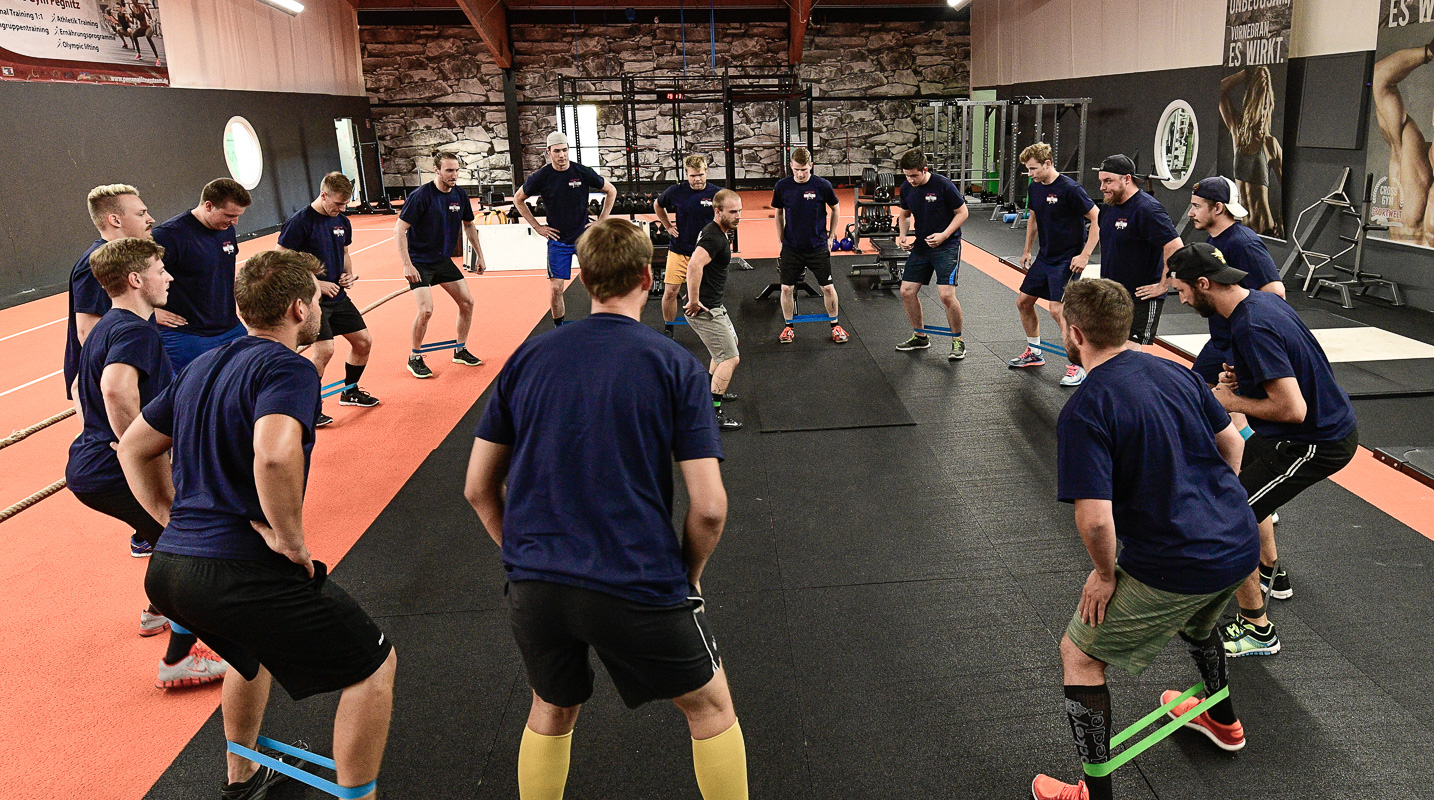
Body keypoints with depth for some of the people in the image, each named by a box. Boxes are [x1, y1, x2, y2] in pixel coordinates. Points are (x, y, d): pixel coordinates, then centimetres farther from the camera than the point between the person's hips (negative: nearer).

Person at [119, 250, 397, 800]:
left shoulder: (202, 366, 15)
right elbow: (274, 454, -32)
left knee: (257, 648, 38)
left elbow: (133, 449, 24)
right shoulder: (287, 367, -12)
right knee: (374, 666, 5)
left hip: (166, 569, 10)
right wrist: (290, 538, -19)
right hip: (238, 573, -9)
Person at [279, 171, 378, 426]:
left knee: (363, 342, 9)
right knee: (324, 349, -19)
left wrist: (348, 274, 2)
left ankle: (350, 392, 32)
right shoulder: (299, 223, -15)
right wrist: (316, 284, -18)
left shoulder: (342, 222, 7)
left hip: (338, 295, 8)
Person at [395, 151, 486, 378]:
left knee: (467, 302, 4)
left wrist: (480, 256, 15)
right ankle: (414, 359, 4)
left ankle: (460, 350, 23)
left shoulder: (460, 196, -2)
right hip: (419, 261, -6)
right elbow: (399, 229, -19)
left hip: (444, 260, 7)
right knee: (426, 310, -17)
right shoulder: (421, 196, -20)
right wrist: (407, 264, -25)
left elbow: (469, 225, 16)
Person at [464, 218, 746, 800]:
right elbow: (709, 506, -11)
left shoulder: (529, 357, 5)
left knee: (552, 711, 30)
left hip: (533, 585, 4)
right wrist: (688, 575, 7)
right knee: (710, 707, 21)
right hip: (639, 586, -4)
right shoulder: (674, 365, -5)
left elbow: (478, 488, 8)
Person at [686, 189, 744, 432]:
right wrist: (694, 301, -33)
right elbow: (694, 265, -39)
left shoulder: (719, 234, 12)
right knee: (730, 359, -8)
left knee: (728, 344, 29)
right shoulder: (714, 237, -22)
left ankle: (711, 391, 42)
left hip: (713, 305, 11)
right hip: (705, 309, -11)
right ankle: (712, 414, -5)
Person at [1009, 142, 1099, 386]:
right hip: (1044, 256, 9)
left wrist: (1084, 255, -20)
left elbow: (1097, 219, -17)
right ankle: (1034, 354, 31)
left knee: (1057, 309, -17)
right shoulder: (1035, 187, 5)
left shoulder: (1069, 189, -19)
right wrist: (1027, 251, 22)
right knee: (1023, 302, 12)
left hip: (1067, 260, -8)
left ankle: (1078, 366, -4)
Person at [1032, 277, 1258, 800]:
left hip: (1176, 566, -8)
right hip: (1241, 544, 8)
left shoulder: (1083, 412, -20)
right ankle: (1223, 721, 62)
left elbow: (1095, 519, -26)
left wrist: (1106, 574, -8)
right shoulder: (1174, 372, 3)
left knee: (1079, 654, 10)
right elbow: (1231, 442, 14)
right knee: (1193, 616, 39)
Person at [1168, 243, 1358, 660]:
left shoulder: (1251, 328, -28)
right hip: (1330, 421, 11)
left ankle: (1257, 630, 4)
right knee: (1238, 474, 31)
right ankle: (1271, 573, 48)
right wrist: (1240, 378, 4)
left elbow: (1292, 408, -31)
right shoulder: (1262, 299, 4)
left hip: (1316, 442, -11)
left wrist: (1233, 401, -15)